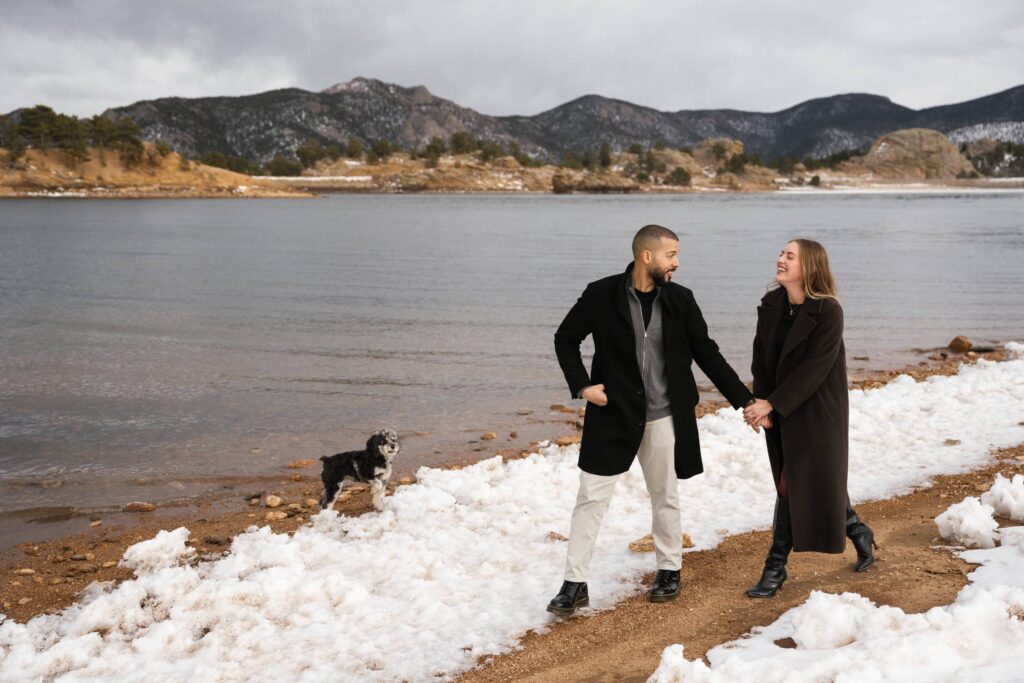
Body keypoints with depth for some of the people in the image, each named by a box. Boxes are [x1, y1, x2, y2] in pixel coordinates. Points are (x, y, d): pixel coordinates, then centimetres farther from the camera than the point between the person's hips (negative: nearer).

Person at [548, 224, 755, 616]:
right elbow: (565, 339, 2)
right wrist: (581, 385, -9)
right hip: (612, 413, -2)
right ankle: (575, 584, 8)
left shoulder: (680, 300, -3)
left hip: (663, 418, 2)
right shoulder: (602, 296, -10)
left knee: (665, 498, 14)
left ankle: (669, 571, 33)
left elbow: (707, 353, 4)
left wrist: (744, 400, 2)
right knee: (592, 497, 0)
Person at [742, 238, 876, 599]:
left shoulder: (828, 311, -17)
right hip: (779, 411, 6)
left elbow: (814, 369, -21)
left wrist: (771, 404, -23)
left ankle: (776, 567, 5)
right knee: (818, 481, 16)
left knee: (792, 485, -4)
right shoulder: (771, 305, 1)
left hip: (815, 413, -6)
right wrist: (760, 404, -11)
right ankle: (858, 532, 38)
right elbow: (760, 359, 2)